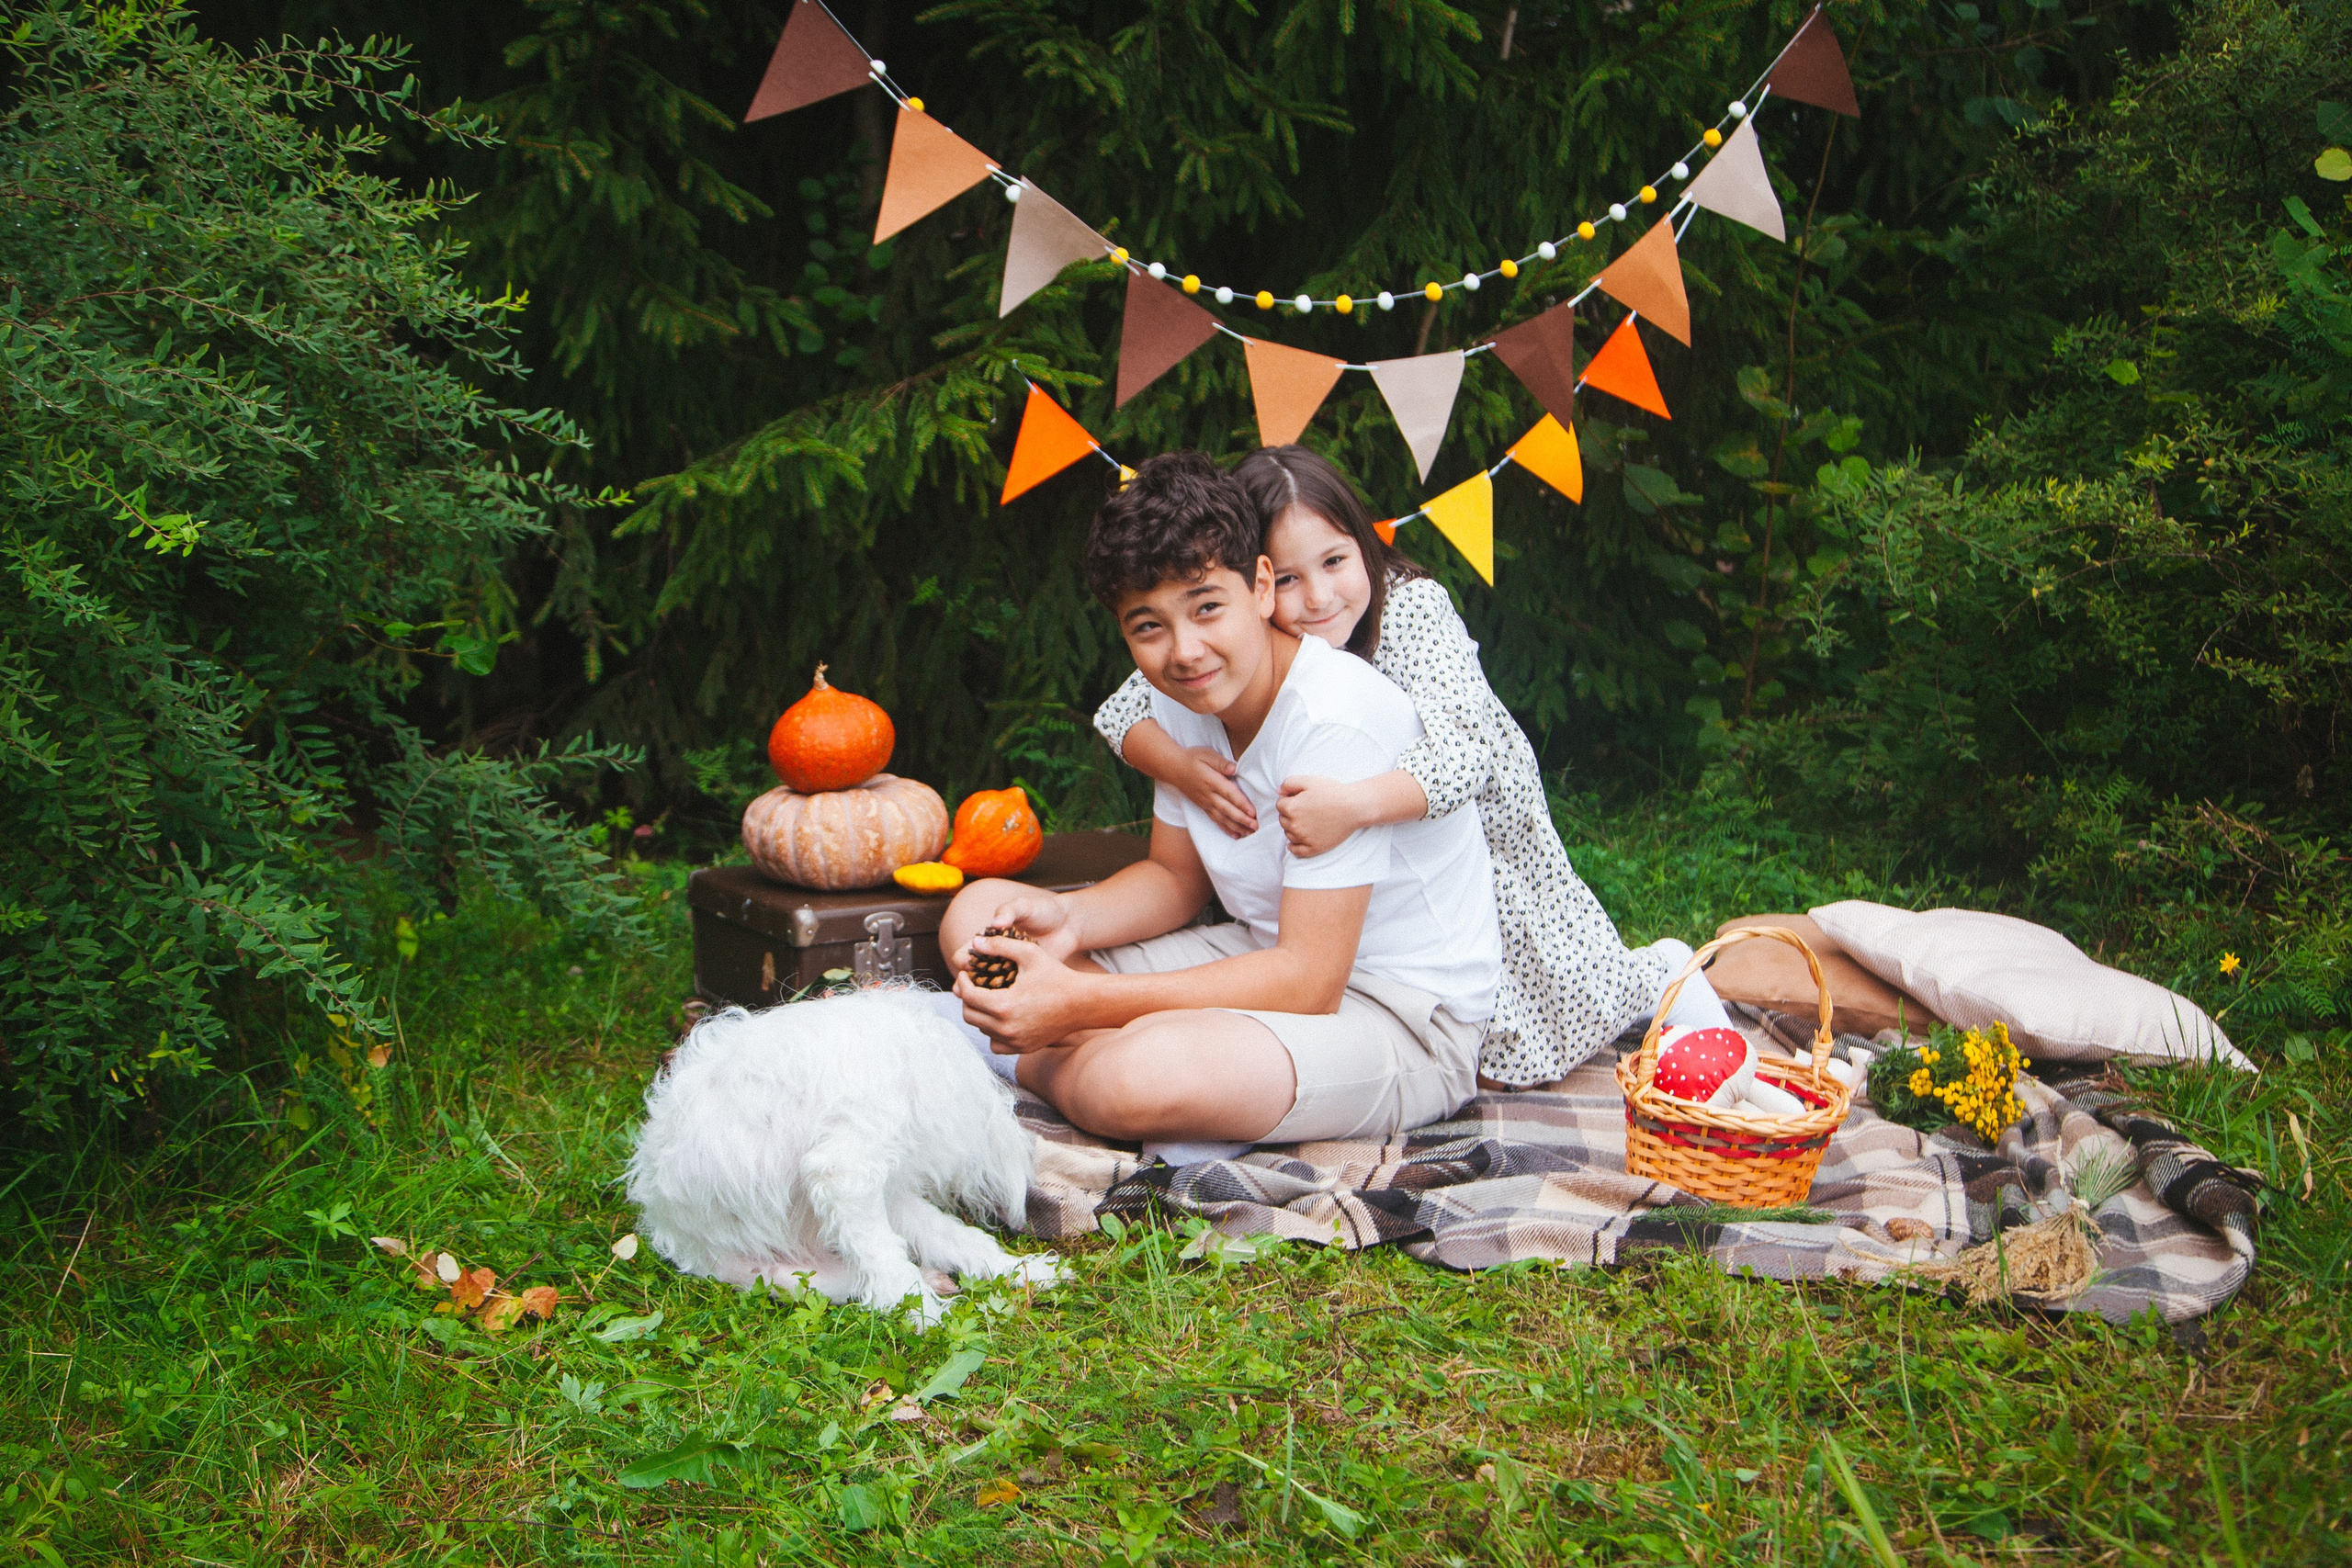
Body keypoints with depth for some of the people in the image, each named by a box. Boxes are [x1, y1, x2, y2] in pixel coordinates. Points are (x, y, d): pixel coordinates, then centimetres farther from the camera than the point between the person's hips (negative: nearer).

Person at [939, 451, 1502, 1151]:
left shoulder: (1339, 720, -27)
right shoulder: (1183, 697, -2)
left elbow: (1308, 982, -27)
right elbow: (1176, 877, 12)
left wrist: (1080, 1003, -28)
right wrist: (1070, 918, -11)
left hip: (1404, 1017, -8)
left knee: (1145, 1075, -35)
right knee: (979, 914, 2)